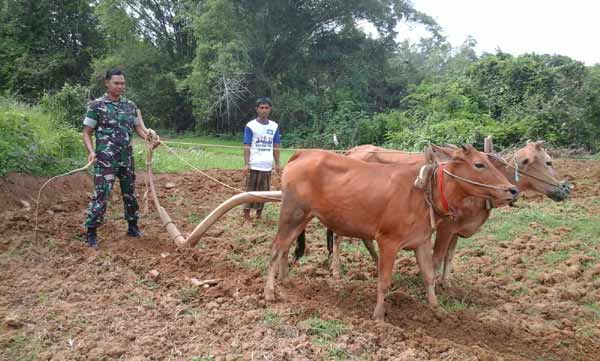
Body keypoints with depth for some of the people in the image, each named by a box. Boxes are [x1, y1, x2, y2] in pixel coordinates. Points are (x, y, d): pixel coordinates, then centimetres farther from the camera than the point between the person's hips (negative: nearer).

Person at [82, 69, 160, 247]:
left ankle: (133, 227, 29)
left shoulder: (130, 105, 9)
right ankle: (91, 233, 1)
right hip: (105, 159, -5)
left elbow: (139, 128, 8)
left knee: (129, 193, 14)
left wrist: (151, 137, -12)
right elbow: (87, 133, -3)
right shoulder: (96, 105, -4)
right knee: (101, 194, -9)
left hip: (127, 158, 5)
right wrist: (91, 151, -20)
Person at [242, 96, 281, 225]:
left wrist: (277, 164, 7)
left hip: (267, 165, 4)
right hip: (254, 165, -4)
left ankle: (259, 216, 19)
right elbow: (246, 146, -5)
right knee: (250, 190, 1)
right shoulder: (251, 126, -3)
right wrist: (246, 164, -12)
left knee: (264, 191, 9)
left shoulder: (274, 126, 8)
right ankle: (246, 217, 6)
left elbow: (276, 147, 12)